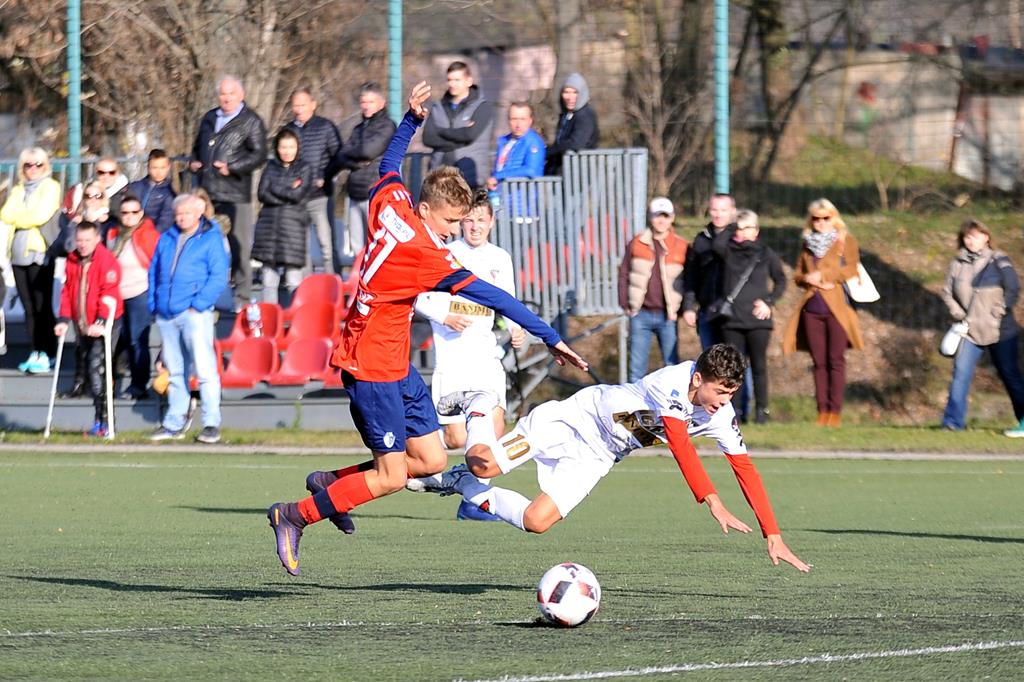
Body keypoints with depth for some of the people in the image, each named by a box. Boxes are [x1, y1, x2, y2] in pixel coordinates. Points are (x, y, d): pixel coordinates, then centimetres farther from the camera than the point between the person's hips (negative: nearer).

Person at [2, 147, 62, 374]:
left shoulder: (50, 187, 1)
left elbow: (41, 216, -11)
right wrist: (27, 217, -7)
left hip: (40, 253, -6)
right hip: (19, 253, 6)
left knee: (42, 305, -7)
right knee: (28, 306, 5)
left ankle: (47, 354, -4)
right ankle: (35, 352, 9)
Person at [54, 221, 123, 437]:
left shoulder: (107, 261, -13)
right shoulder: (72, 261, 7)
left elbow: (109, 293, -19)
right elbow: (67, 290, 10)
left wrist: (101, 322, -26)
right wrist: (65, 319, 1)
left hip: (104, 324, -7)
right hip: (82, 325, 7)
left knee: (97, 367, -16)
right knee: (86, 365, 9)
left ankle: (102, 419, -14)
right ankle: (100, 419, 18)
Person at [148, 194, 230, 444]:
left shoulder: (211, 239, -1)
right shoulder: (166, 239, 16)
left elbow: (219, 276, -7)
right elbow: (154, 272, 20)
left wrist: (198, 304, -14)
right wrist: (153, 304, 8)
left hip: (194, 313, -6)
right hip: (166, 315, 6)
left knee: (205, 369, -10)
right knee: (174, 371, 11)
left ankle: (212, 424, -9)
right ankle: (174, 424, 16)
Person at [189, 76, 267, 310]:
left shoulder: (251, 121, -1)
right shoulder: (209, 119, 19)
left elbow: (258, 156, -8)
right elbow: (198, 146, 33)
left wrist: (232, 167, -18)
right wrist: (194, 162, 12)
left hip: (235, 193, -6)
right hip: (207, 192, 6)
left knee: (238, 247, -4)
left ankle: (242, 298, 1)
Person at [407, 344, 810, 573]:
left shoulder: (720, 416, -9)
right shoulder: (674, 384, -30)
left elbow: (744, 468, -4)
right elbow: (680, 445, -40)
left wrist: (773, 535, -9)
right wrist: (712, 502, -49)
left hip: (596, 457, 6)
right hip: (575, 418, -6)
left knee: (535, 522, -10)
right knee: (484, 462, -19)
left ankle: (460, 484, 14)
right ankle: (479, 408, 17)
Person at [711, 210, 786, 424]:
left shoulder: (766, 254, 6)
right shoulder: (729, 251, 6)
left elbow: (781, 281, 14)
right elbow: (717, 244, -17)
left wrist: (769, 301, 0)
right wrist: (731, 229, -3)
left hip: (758, 319, -1)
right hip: (732, 320, 1)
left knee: (759, 366, 1)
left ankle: (762, 409, 8)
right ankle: (733, 410, 4)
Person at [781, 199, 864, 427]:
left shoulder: (846, 241, 7)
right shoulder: (808, 244, 19)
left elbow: (851, 269, -6)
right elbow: (798, 274, 18)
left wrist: (822, 276, -9)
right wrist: (808, 279, -4)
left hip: (836, 308, -4)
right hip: (812, 308, 4)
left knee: (835, 360, -8)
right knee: (819, 362, 1)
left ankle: (835, 411, -9)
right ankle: (822, 411, 1)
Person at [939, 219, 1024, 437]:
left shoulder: (998, 261, -4)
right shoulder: (958, 264, 4)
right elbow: (947, 292, 7)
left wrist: (999, 313, -12)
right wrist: (960, 315, -5)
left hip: (1000, 330, -2)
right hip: (971, 330, 3)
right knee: (961, 373, -11)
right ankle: (953, 421, -12)